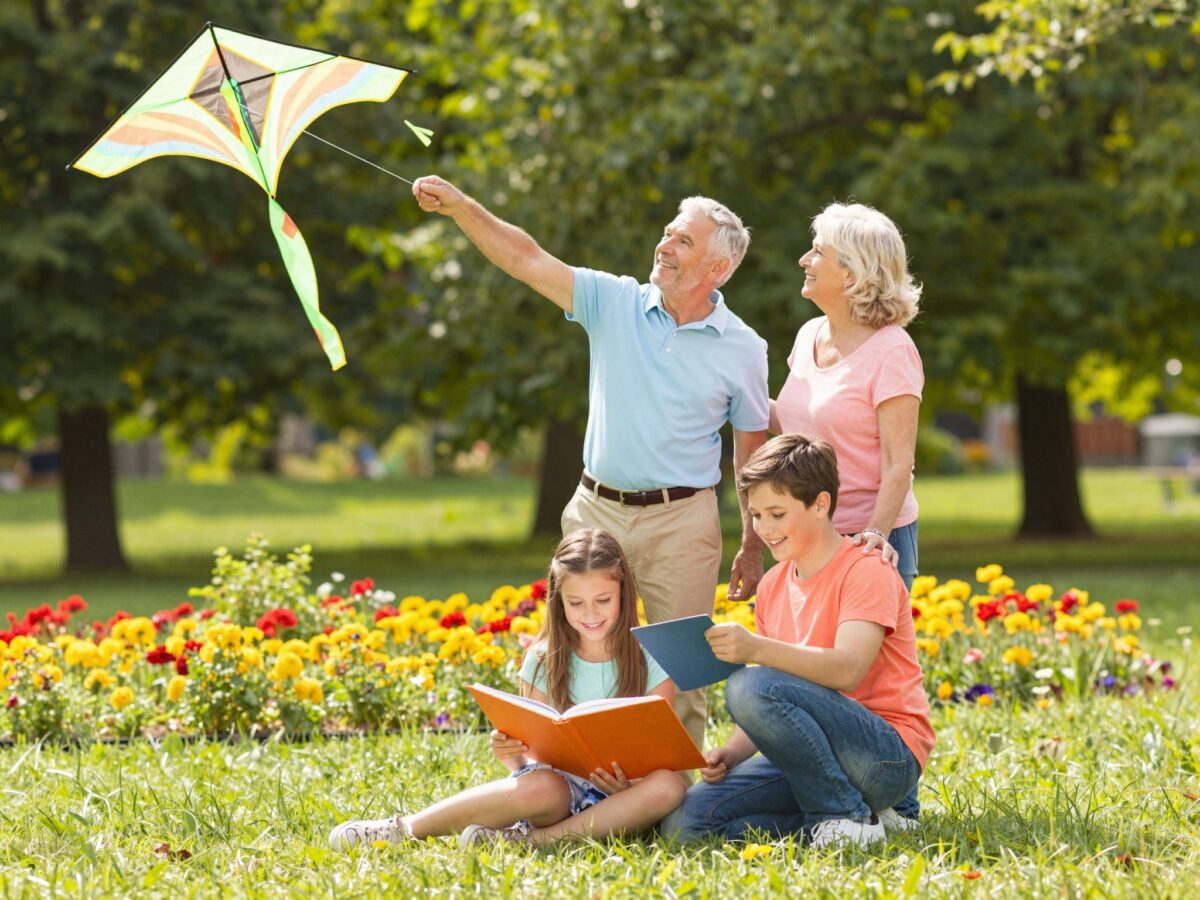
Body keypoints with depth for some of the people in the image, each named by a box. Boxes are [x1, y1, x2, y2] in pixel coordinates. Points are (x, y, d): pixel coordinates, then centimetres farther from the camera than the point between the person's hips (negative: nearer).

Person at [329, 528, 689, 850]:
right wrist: (511, 755, -20)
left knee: (669, 786, -35)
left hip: (618, 797, 0)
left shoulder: (649, 662, 0)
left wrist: (629, 785, -24)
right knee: (537, 787, -38)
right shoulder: (544, 661, 4)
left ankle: (531, 839, -29)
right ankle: (405, 828, -24)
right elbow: (531, 754, 4)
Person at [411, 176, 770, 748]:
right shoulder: (615, 304, 2)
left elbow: (752, 453, 5)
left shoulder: (743, 349, 0)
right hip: (597, 508, 2)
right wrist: (460, 207, -18)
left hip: (680, 520, -2)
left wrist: (753, 547, 5)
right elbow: (526, 260, -5)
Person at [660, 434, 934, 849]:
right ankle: (852, 816, -2)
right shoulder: (773, 586, 14)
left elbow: (847, 670, -26)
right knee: (685, 821, -11)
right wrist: (732, 753, -3)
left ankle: (845, 816, -14)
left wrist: (756, 649, -40)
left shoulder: (866, 571, -9)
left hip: (890, 757, -8)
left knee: (749, 687, -31)